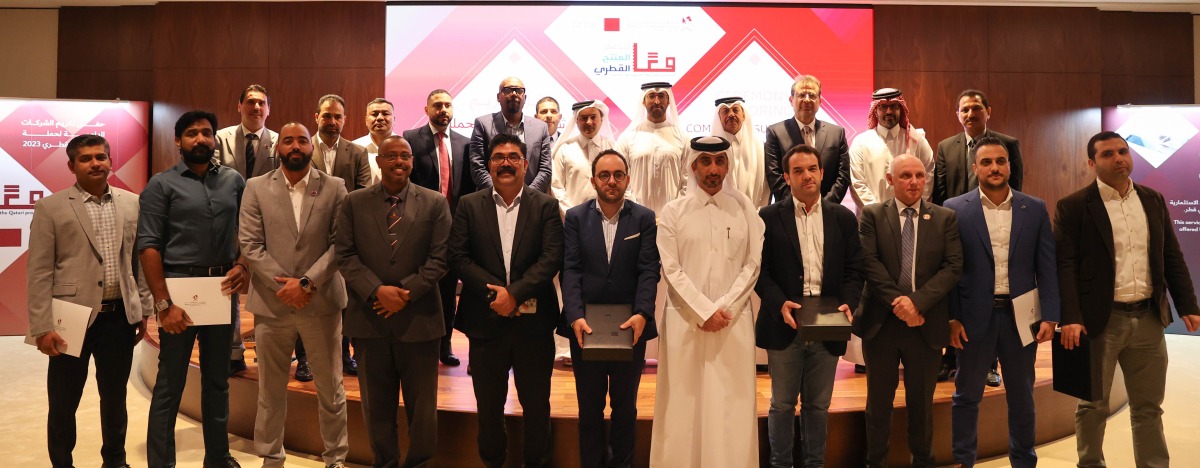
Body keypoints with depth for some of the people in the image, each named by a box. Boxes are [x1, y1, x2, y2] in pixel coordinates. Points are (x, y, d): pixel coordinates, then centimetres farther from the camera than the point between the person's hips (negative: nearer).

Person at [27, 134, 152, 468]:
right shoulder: (51, 208, -2)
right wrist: (42, 327, -10)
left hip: (120, 317, 3)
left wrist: (144, 310, 9)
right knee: (63, 402, 9)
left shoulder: (132, 204, 7)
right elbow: (39, 273, -5)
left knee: (115, 397, 15)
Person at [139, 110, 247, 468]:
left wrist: (242, 265, -9)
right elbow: (148, 245, -8)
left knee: (218, 379, 14)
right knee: (170, 383, 2)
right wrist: (163, 303, -14)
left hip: (223, 288, 4)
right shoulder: (162, 184, -2)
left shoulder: (234, 181, 7)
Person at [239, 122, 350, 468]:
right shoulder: (256, 189, 4)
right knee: (270, 390, 11)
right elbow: (249, 245, -2)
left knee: (331, 388, 8)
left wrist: (306, 282, -14)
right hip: (272, 303, 1)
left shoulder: (334, 188, 2)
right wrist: (284, 285, -12)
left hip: (321, 302, 0)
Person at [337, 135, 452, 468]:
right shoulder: (354, 203, 5)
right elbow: (345, 256, -1)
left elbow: (439, 258, -4)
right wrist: (377, 291, -15)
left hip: (419, 318, -1)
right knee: (377, 405, 12)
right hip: (369, 318, 1)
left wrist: (406, 292, -14)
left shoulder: (435, 203, 2)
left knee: (422, 405, 8)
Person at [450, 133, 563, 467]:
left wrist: (514, 293, -18)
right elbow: (458, 257, -4)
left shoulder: (546, 206, 2)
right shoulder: (469, 206, 5)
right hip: (486, 320, 1)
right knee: (489, 405, 13)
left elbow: (552, 258, -8)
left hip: (533, 322, 0)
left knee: (536, 404, 10)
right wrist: (495, 292, -15)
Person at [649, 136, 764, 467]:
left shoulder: (744, 208, 5)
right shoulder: (673, 212, 2)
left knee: (731, 404, 3)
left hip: (733, 319, 1)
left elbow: (752, 265, 1)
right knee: (684, 403, 4)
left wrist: (725, 309, -9)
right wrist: (704, 311, -11)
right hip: (685, 319, 0)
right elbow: (671, 269, -3)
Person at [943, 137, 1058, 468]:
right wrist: (952, 317, -7)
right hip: (975, 316, -1)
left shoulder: (1035, 209, 3)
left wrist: (1050, 316, -4)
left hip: (1021, 315, 2)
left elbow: (1047, 267, 3)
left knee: (1021, 396, 14)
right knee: (967, 395, 9)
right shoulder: (956, 209, -3)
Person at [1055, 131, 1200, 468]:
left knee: (1149, 406, 13)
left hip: (1148, 318, 5)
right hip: (1100, 320, -4)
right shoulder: (1073, 207, -6)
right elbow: (1064, 265, -11)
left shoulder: (1153, 200, 10)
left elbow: (1172, 258, 13)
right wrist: (1070, 318, -20)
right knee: (1093, 405, 7)